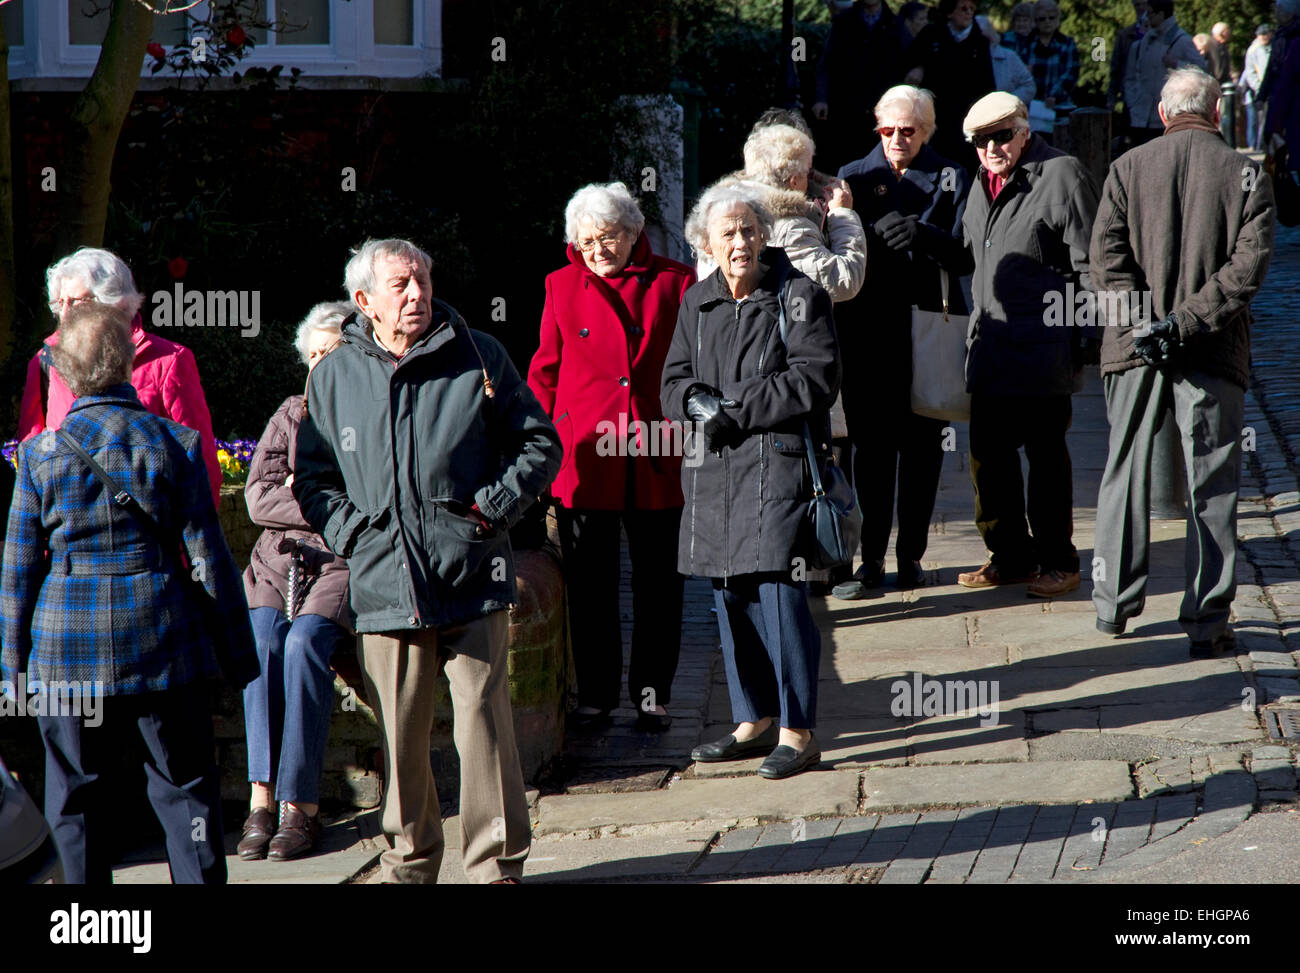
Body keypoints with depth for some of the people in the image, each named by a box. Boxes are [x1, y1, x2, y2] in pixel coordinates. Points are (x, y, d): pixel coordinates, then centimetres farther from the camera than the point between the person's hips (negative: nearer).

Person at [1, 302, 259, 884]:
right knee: (185, 790, 7)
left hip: (67, 649, 1)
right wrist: (238, 655, 6)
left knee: (76, 798, 8)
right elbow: (207, 557, -1)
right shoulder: (172, 443, -3)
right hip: (162, 644, -1)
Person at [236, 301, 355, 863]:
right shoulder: (290, 414, 18)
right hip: (281, 560, 3)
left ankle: (300, 804, -28)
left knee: (305, 640, -30)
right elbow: (259, 498, 6)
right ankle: (262, 797, -29)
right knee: (262, 635, -27)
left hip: (348, 563, -3)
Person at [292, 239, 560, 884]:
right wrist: (349, 533, 1)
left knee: (484, 723, -4)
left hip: (472, 584, -2)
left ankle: (496, 865, 5)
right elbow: (312, 477, 17)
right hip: (384, 588, 2)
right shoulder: (333, 377, 9)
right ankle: (409, 864, 20)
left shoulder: (478, 358, 4)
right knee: (399, 736, 6)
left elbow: (539, 443, 10)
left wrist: (497, 504, -3)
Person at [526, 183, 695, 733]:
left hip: (657, 461, 0)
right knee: (589, 584, 6)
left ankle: (652, 695, 18)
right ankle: (595, 694, 18)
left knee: (658, 584, 6)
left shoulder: (675, 284, 4)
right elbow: (545, 374, 10)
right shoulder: (562, 287, 8)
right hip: (583, 459, 0)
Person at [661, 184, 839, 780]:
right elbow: (674, 384, 13)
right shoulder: (697, 302, 14)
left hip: (778, 464, -6)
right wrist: (703, 406, -11)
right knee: (730, 596, 11)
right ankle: (754, 720, 23)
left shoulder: (798, 296, -4)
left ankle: (797, 731, -4)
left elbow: (815, 382, -11)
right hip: (714, 470, 6)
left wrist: (735, 407, -12)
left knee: (779, 592, -10)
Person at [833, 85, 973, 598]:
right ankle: (872, 558, 1)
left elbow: (965, 255, -4)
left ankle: (911, 554, 11)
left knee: (922, 445, 4)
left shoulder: (951, 180, 6)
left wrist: (923, 235, -20)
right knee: (871, 444, -3)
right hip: (868, 331, 0)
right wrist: (876, 235, -15)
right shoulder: (853, 177, 10)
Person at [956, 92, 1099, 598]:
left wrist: (1084, 334, -12)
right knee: (987, 451, 9)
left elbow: (1089, 262, -9)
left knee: (1045, 452, -1)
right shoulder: (983, 184, 15)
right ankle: (1010, 556, 21)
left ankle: (1057, 561, 8)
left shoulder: (1061, 176, -8)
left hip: (1043, 345, -8)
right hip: (991, 343, 8)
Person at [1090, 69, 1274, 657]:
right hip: (1213, 354, -1)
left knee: (1125, 475, 14)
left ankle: (1114, 607, 19)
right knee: (1211, 487, 4)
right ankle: (1206, 623, 3)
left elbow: (1106, 257, -6)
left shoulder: (1128, 168, 2)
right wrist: (1186, 321, -13)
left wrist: (1140, 324, -11)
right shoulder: (1246, 176, -1)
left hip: (1135, 348, 2)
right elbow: (1248, 264, -11)